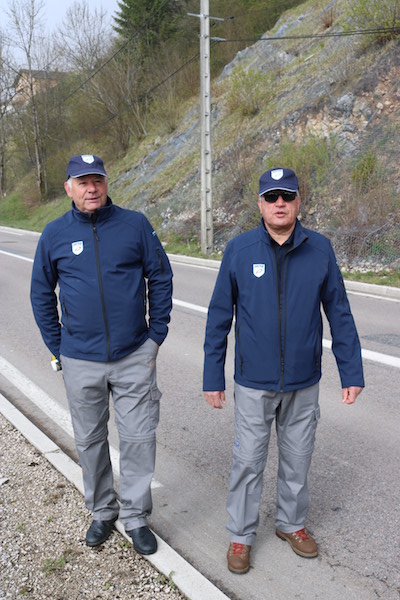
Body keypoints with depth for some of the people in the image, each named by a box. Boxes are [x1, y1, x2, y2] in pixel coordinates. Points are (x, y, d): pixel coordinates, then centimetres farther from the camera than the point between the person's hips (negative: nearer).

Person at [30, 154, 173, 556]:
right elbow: (41, 295, 8)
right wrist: (58, 349, 5)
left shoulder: (135, 225, -3)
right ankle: (102, 511, 34)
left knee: (139, 440, 4)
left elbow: (160, 279, 3)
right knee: (89, 440, 14)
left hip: (134, 357, -1)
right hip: (81, 363, 1)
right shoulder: (55, 234, 0)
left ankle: (136, 517, 23)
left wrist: (156, 336, 0)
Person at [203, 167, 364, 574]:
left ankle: (291, 523, 39)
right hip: (254, 384, -1)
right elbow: (219, 318, -2)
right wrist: (213, 378, -2)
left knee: (297, 459, 17)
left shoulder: (319, 249, -5)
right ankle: (240, 535, 29)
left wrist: (352, 372, 1)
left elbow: (339, 314, 1)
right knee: (247, 462, 8)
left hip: (303, 383, 2)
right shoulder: (239, 250, -7)